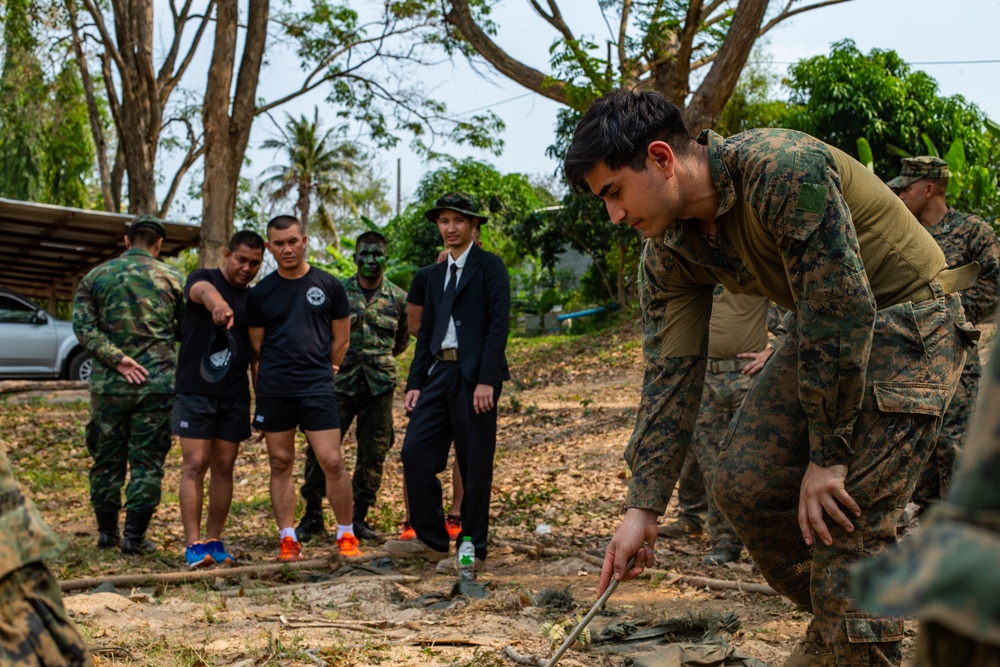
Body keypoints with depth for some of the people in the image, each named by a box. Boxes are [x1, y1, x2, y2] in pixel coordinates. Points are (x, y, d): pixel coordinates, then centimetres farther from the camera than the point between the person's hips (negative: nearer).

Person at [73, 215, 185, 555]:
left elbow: (83, 326, -7)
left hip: (108, 383, 2)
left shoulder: (95, 277, 6)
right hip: (158, 383, -2)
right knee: (147, 460, 5)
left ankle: (107, 530, 22)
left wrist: (117, 359, -11)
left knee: (107, 458, 13)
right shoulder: (171, 278, 1)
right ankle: (134, 536, 4)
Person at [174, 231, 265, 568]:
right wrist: (218, 303, -54)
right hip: (195, 391, -4)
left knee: (224, 468, 5)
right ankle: (193, 544, -6)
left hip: (235, 397, 4)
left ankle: (214, 540, 13)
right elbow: (203, 291, -29)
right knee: (195, 465, -7)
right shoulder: (204, 278, -2)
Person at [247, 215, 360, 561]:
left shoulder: (328, 286, 4)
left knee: (332, 461, -7)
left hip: (318, 388, -1)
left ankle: (346, 536, 5)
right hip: (273, 390, 2)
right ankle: (287, 539, 13)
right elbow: (257, 347, 11)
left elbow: (341, 340, 11)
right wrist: (271, 380, 7)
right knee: (280, 464, 5)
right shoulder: (260, 293, 6)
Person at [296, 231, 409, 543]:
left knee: (373, 454, 4)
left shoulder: (398, 298, 6)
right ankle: (313, 515, 11)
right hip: (340, 384, -1)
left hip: (379, 386, 2)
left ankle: (360, 518, 16)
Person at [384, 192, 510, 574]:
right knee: (416, 453, 1)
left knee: (474, 467, -1)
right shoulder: (437, 274, 19)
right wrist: (415, 382, 11)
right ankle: (430, 540, 13)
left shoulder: (489, 267, -2)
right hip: (439, 372, 7)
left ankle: (473, 551, 8)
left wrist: (487, 380, -17)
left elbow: (498, 324, -10)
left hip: (474, 375, -7)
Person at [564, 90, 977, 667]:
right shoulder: (668, 253, -5)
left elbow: (844, 310, -29)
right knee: (745, 485, 1)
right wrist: (643, 508, -7)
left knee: (844, 519, -15)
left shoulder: (785, 169, -31)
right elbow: (671, 376, -3)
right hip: (825, 327, 8)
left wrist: (828, 457, -23)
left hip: (906, 317, -8)